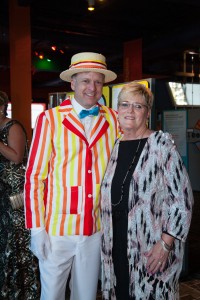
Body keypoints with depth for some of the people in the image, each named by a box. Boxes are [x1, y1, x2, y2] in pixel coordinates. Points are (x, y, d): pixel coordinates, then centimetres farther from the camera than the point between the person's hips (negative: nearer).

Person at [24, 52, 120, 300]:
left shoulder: (113, 120, 3)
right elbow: (34, 176, -6)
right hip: (57, 230, -2)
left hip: (96, 230, 3)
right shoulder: (50, 119, -6)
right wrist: (36, 228, -8)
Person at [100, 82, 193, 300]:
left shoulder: (161, 143, -8)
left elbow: (182, 198, -11)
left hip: (151, 249, -5)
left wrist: (166, 243, -15)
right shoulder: (115, 146, 8)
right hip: (116, 245, 5)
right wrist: (106, 238, 12)